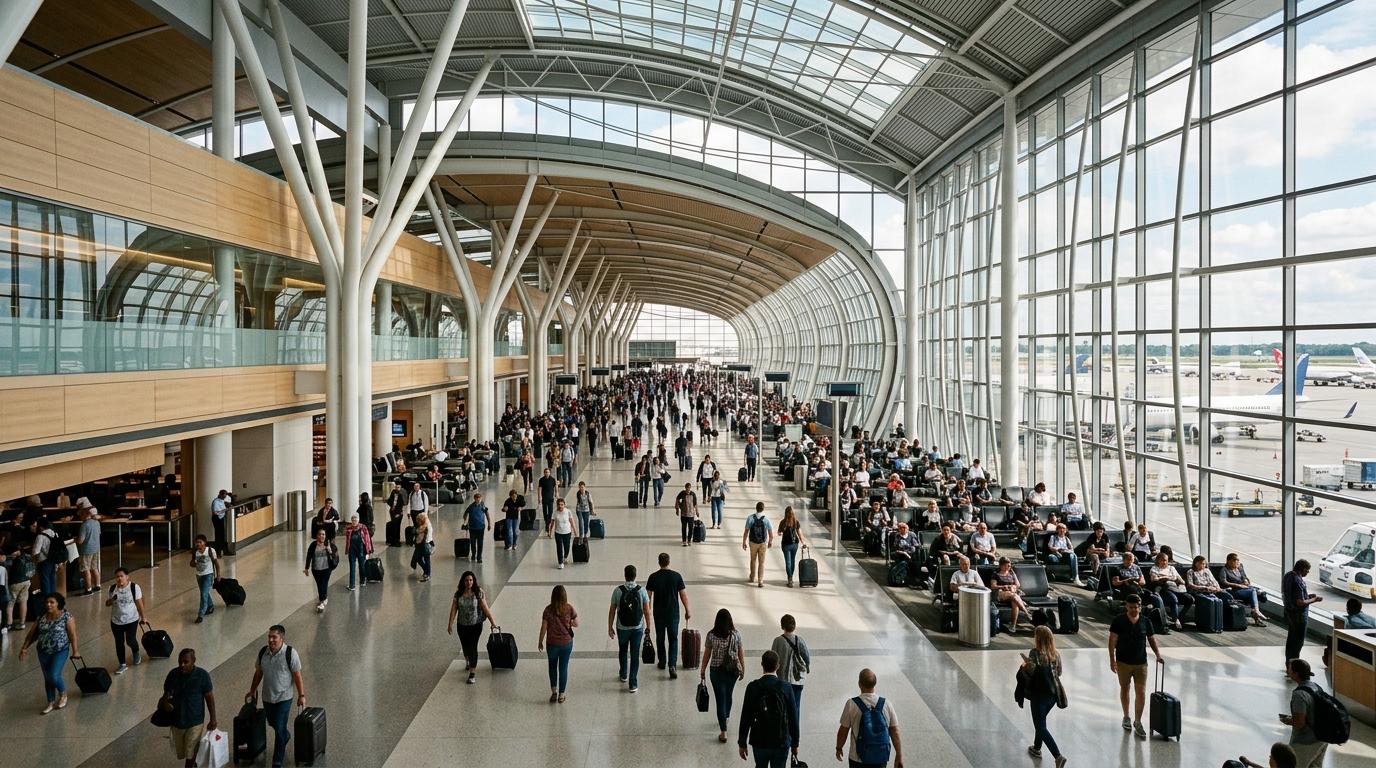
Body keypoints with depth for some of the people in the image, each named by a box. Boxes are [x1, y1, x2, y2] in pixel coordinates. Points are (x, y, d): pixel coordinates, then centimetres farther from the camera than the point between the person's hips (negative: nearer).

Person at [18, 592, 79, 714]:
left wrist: (75, 651, -9)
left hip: (60, 651, -5)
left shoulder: (66, 617, -12)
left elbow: (72, 635, -10)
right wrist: (24, 648, 3)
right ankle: (51, 703, 25)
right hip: (43, 652, 5)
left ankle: (63, 695, 15)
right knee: (47, 678, 11)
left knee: (54, 676, -13)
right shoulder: (40, 617, 2)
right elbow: (32, 634, 10)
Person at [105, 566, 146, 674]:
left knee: (130, 641, -3)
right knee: (119, 643, 7)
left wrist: (142, 616, 2)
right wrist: (111, 600, -16)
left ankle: (136, 653, 32)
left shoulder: (134, 587, -11)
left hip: (131, 620, -3)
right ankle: (122, 665, 19)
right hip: (116, 621, 3)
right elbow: (107, 604, 7)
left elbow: (139, 603, -4)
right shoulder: (112, 588, -2)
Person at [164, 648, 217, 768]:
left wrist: (213, 719, -7)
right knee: (181, 751, 21)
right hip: (176, 719, 4)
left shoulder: (202, 675, -19)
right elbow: (166, 693, 3)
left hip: (195, 720, -4)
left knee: (190, 752, 6)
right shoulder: (173, 674, -11)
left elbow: (209, 697, -10)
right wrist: (165, 701, -22)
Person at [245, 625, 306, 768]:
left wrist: (301, 695, -13)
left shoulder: (290, 653, -19)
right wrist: (252, 691, 15)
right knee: (272, 723, 23)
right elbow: (258, 673, 9)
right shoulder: (263, 651, -5)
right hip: (267, 696, 5)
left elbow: (297, 675, -13)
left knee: (279, 729, -4)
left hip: (284, 697, -5)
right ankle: (286, 736, 55)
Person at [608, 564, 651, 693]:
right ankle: (633, 683, 5)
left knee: (622, 651, 25)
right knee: (635, 655, 6)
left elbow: (612, 611, -6)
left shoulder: (617, 591, -11)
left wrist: (610, 627, 6)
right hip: (638, 628, -1)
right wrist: (648, 626, 6)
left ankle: (624, 675, 40)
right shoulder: (641, 590, -11)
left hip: (622, 628, 1)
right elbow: (647, 611, -7)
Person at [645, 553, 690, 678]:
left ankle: (662, 662, 29)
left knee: (660, 638, 17)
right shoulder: (677, 576, -8)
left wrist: (648, 610, 11)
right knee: (673, 639, 6)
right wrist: (687, 610, 5)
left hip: (658, 612, 0)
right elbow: (683, 595, -5)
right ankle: (672, 665, -8)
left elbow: (648, 596, -3)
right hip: (673, 612, 0)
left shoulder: (653, 577, -8)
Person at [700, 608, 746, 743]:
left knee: (720, 698, 2)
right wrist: (743, 669, 10)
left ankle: (723, 732, -1)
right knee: (728, 694, 26)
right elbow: (741, 653, -2)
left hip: (717, 670, -2)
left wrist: (702, 670, 8)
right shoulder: (736, 634, -9)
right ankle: (726, 717, 50)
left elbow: (707, 654, -4)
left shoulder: (711, 635, -12)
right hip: (733, 670, 2)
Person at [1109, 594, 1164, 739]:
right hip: (1123, 662, -1)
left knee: (1141, 693, -3)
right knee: (1124, 689, 14)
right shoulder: (1119, 621, -10)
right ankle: (1126, 717, 32)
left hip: (1141, 663, 1)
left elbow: (1152, 639, 8)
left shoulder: (1145, 622, -2)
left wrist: (1158, 655, -6)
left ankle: (1137, 722, 11)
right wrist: (1112, 660, -12)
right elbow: (1112, 641, -8)